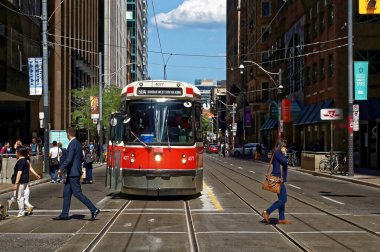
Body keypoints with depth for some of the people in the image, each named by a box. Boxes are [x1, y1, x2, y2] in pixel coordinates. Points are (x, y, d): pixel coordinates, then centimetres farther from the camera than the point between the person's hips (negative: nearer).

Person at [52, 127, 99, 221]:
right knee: (67, 193, 12)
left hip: (73, 173, -10)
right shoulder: (77, 143, 14)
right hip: (73, 172, 10)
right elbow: (81, 158, 21)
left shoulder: (72, 144, -17)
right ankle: (64, 214, 17)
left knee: (77, 193, -8)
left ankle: (94, 210, -9)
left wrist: (62, 168, -12)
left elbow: (69, 159, -24)